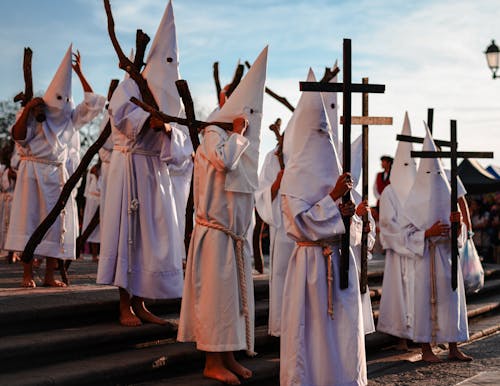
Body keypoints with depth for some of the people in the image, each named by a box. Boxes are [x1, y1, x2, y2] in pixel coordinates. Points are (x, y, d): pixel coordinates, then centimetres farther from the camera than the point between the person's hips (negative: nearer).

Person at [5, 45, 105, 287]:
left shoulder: (69, 119, 11)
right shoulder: (34, 114, 1)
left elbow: (93, 104, 10)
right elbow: (18, 137, -9)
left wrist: (79, 74, 8)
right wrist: (27, 110, -17)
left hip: (56, 174, 4)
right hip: (32, 171, -4)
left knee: (57, 222, 0)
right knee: (29, 218, -6)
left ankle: (49, 275, 4)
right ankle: (28, 274, -3)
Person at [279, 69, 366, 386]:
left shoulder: (333, 169, 13)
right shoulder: (295, 175, -8)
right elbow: (302, 222, -16)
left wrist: (348, 211, -3)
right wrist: (334, 196, -16)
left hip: (340, 260, 6)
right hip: (312, 262, -6)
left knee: (344, 327, 8)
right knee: (313, 328, -1)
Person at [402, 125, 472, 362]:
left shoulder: (448, 196, 10)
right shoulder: (415, 200, -3)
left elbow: (459, 232, 11)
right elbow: (407, 233, -5)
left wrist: (458, 222, -11)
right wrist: (429, 233, -19)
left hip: (448, 255, 4)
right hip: (426, 256, -4)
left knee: (451, 298, 5)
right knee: (425, 300, -3)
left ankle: (453, 348, 12)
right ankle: (426, 349, 6)